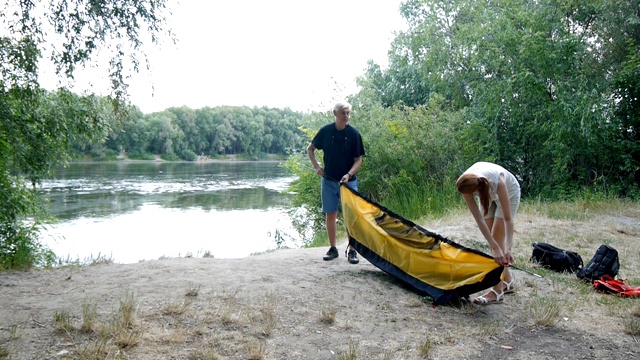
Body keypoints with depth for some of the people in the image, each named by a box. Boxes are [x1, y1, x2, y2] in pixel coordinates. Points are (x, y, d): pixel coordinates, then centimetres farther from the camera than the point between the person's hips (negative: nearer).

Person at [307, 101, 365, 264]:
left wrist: (349, 174, -21)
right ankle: (333, 248, 18)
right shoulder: (325, 131, -4)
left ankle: (351, 250, 10)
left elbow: (358, 160, -5)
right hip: (328, 180, 1)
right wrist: (316, 166, -2)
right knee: (330, 214, 6)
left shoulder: (354, 133, -7)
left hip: (348, 181, -1)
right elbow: (310, 149, 10)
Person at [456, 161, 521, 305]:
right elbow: (479, 219, -30)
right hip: (489, 195, 5)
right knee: (492, 239, 4)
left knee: (496, 237, -13)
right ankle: (507, 281, 21)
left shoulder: (497, 182, -43)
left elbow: (508, 219, -39)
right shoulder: (466, 184, -32)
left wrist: (507, 249, -46)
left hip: (509, 192, -4)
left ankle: (497, 292, -10)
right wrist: (494, 247, -36)